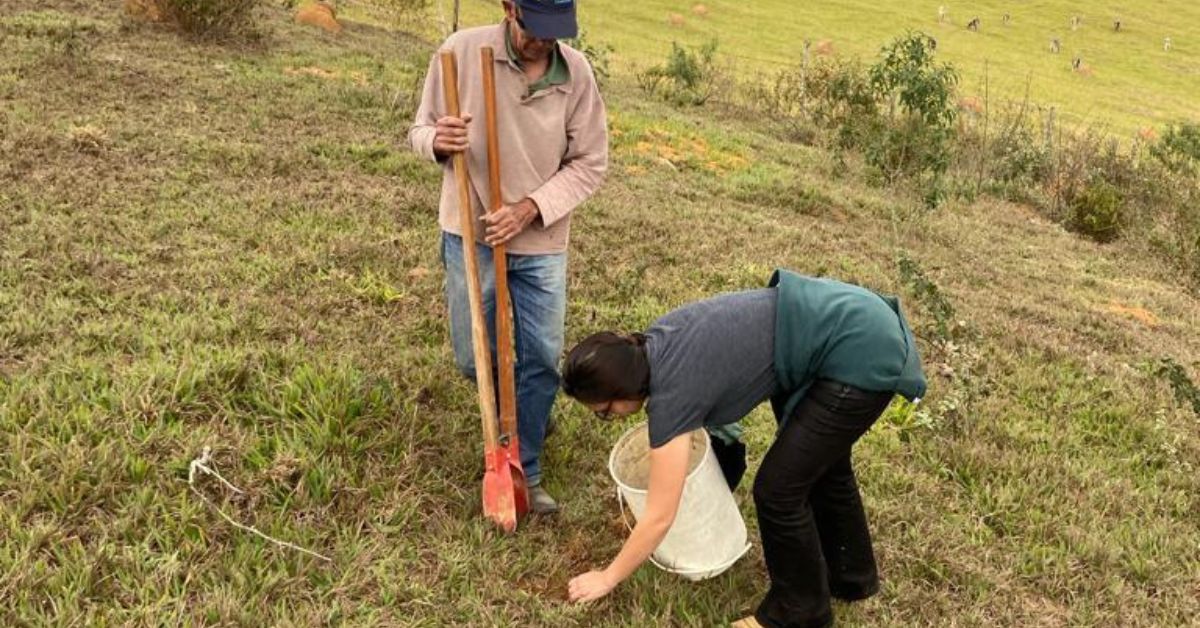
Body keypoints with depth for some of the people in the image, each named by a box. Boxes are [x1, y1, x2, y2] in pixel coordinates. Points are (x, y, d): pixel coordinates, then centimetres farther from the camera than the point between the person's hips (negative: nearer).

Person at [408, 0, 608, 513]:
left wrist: (529, 208, -16)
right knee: (474, 360, 9)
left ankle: (524, 472, 24)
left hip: (543, 243, 1)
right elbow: (419, 131, -2)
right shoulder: (462, 51, -13)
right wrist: (439, 141, -27)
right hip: (471, 235, -1)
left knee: (541, 361, 5)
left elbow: (590, 162, -3)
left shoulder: (576, 72, -9)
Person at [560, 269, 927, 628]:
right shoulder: (653, 344, 1)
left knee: (778, 489, 3)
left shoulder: (673, 392, -19)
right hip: (858, 320, 9)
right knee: (822, 461, 26)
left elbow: (660, 518, -8)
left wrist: (608, 577, 5)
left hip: (861, 354, -9)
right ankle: (852, 575, 49)